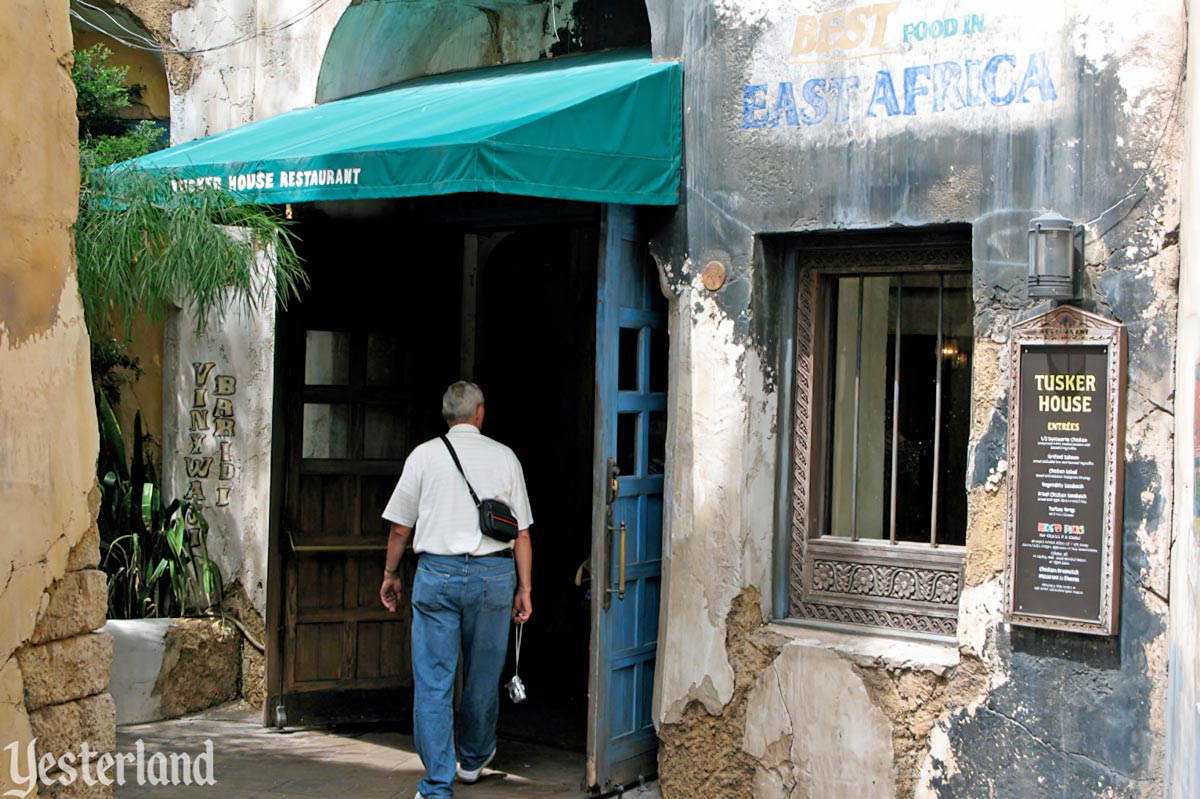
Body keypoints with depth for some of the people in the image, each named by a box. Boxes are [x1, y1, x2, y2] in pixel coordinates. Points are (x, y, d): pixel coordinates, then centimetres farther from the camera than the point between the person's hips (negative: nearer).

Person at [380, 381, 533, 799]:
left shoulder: (424, 455, 3)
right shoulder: (505, 457, 5)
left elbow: (400, 528, 5)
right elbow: (522, 533, 3)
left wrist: (391, 574, 19)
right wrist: (523, 589, 9)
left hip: (437, 573, -1)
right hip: (494, 574, 1)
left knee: (432, 683, 1)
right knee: (483, 677, 16)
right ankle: (473, 758, 37)